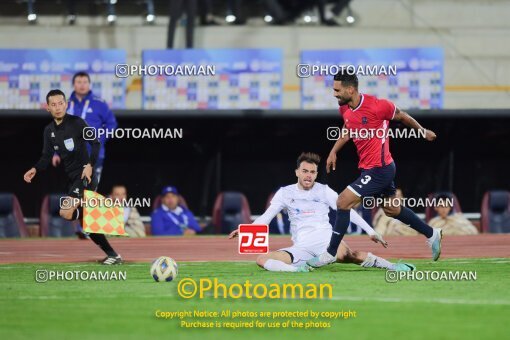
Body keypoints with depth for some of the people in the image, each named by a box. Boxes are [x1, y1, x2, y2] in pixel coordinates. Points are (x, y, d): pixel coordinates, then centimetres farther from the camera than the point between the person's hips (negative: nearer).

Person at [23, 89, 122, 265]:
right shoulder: (49, 130, 10)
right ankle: (112, 255, 16)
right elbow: (47, 156, 10)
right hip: (72, 178, 8)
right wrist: (35, 169, -9)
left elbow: (95, 143, -11)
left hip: (85, 176, -8)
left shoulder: (76, 123, -10)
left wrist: (90, 165, -24)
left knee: (66, 212, -25)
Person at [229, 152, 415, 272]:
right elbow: (266, 217, 8)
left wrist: (370, 232, -2)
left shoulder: (324, 191, 8)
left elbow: (348, 212, 6)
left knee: (344, 255, -39)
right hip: (301, 248, 3)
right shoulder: (285, 193, 10)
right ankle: (297, 269, -42)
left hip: (325, 240, -3)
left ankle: (392, 266, -37)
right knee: (262, 259, -20)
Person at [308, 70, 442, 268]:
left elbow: (401, 116, -4)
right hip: (369, 168, 9)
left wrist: (422, 131, 11)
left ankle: (330, 254, -6)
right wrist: (334, 151, 11)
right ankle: (432, 235, 38)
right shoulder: (345, 109, 0)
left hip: (379, 169, -9)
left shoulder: (377, 106, -22)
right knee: (391, 209, 21)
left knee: (343, 202, -13)